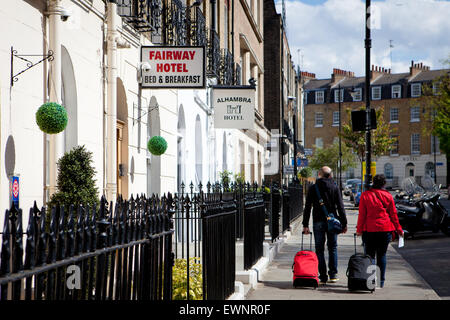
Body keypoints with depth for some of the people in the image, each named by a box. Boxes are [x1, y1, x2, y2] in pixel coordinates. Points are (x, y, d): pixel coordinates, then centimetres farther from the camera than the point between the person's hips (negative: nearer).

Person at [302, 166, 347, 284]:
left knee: (319, 249, 3)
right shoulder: (335, 187, 2)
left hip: (318, 222, -1)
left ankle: (323, 277, 0)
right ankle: (333, 275, 9)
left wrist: (305, 224, 2)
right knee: (333, 248, 12)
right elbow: (340, 207, 0)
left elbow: (307, 207, -1)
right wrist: (344, 223, 4)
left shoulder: (313, 188, 0)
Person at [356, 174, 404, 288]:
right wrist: (398, 229, 14)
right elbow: (393, 214, 6)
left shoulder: (365, 195, -3)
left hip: (369, 229, -1)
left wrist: (359, 229, 3)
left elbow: (362, 214, -3)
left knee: (370, 254, 5)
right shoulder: (388, 196, 1)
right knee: (382, 255, 10)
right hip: (385, 229, 1)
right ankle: (382, 281, 9)